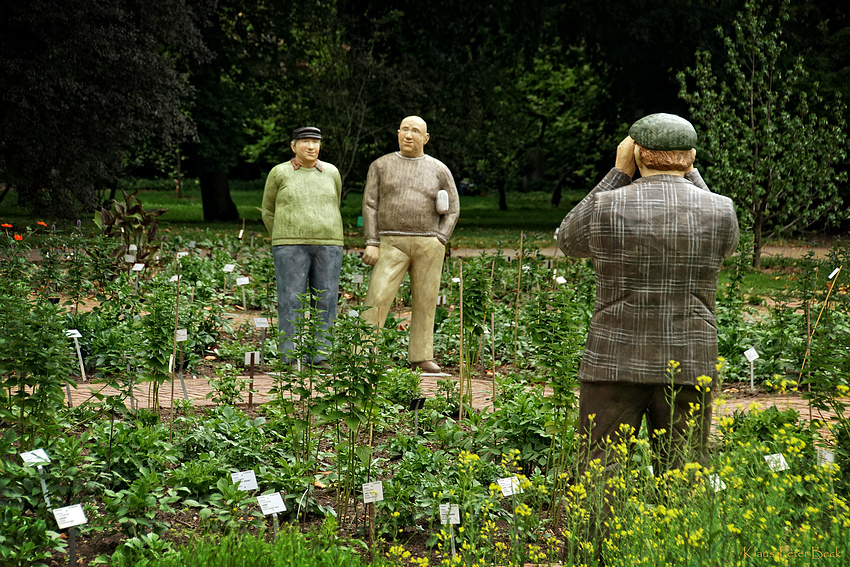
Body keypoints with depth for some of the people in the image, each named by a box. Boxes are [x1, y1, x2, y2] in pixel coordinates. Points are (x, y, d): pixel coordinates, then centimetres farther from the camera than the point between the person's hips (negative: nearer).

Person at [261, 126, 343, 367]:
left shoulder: (331, 173, 8)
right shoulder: (279, 173, 2)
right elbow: (268, 211, 10)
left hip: (327, 247, 2)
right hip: (291, 247, -2)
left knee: (326, 301, 0)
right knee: (291, 302, -5)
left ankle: (320, 356, 6)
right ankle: (292, 358, -1)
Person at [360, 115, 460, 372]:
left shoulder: (439, 170, 6)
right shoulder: (381, 166, 5)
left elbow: (452, 209, 8)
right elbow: (370, 205, 2)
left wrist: (439, 242, -4)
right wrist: (372, 243, -7)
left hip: (428, 244, 1)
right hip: (392, 244, -1)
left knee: (425, 301, 3)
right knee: (377, 297, -11)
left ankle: (420, 356, 12)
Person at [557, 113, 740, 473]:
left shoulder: (608, 207, -7)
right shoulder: (720, 211, -2)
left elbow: (569, 241, 13)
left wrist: (619, 172, 11)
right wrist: (689, 175, 21)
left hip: (615, 363, -2)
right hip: (689, 368, 2)